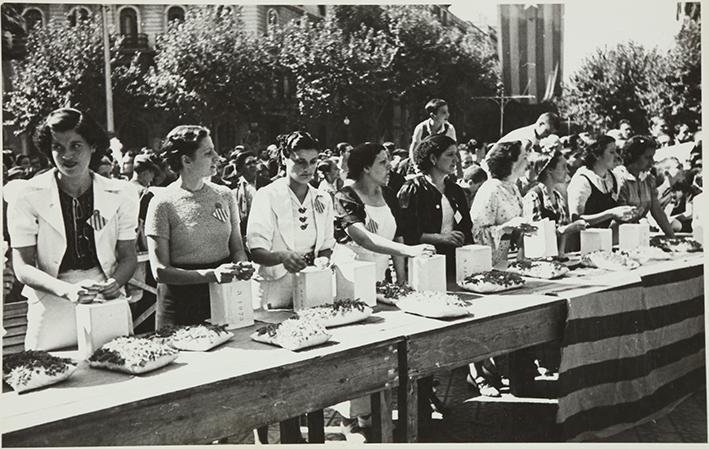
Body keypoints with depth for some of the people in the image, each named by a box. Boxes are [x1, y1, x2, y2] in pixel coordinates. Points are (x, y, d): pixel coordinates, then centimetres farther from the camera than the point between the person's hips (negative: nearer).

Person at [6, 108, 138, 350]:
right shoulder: (27, 197, -6)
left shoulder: (119, 195, 0)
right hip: (52, 318, -2)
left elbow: (128, 256, 6)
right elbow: (23, 267, -7)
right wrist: (67, 290, -24)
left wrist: (115, 282, -16)